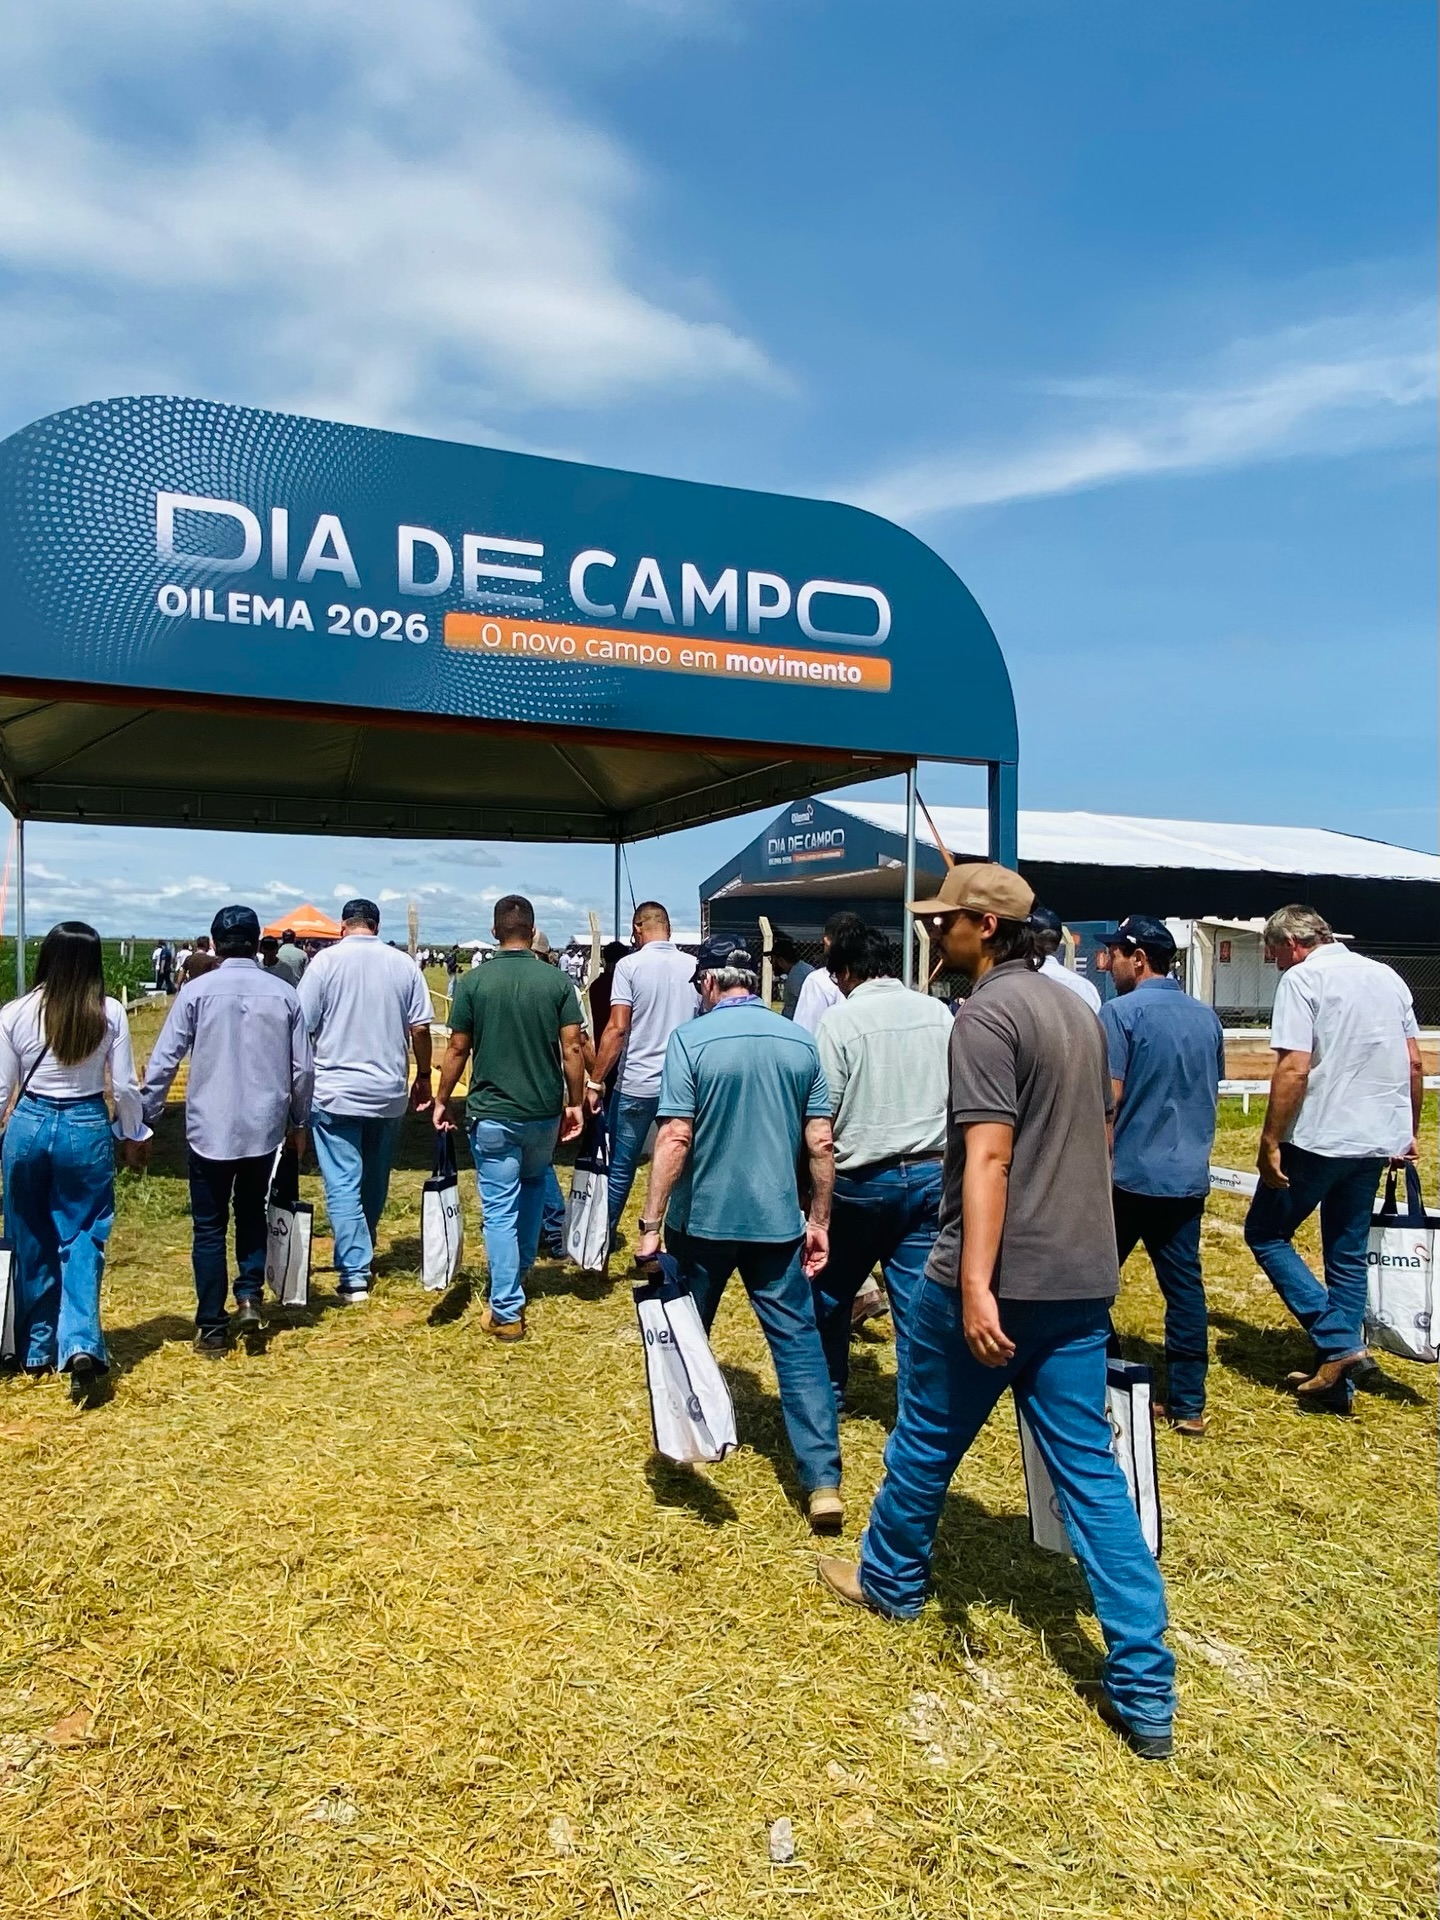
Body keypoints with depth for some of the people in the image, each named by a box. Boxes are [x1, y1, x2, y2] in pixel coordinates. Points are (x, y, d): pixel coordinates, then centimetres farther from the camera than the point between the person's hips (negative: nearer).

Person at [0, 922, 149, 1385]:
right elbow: (124, 1086, -4)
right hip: (87, 1129, -1)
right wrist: (133, 1135, 11)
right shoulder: (110, 1013, -9)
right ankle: (81, 1343, -10)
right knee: (82, 1237, 7)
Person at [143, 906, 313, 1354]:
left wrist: (145, 1118, 4)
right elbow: (303, 1067, 3)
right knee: (252, 1213, 23)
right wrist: (298, 1121, 16)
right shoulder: (283, 994, 0)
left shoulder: (196, 991, -6)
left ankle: (212, 1328, 13)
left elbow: (164, 1061, -7)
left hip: (209, 1128, -2)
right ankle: (250, 1294, 7)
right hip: (265, 1127, 2)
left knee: (209, 1228, 9)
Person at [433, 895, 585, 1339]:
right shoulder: (557, 981, -3)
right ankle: (519, 1272, 37)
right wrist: (576, 1102, 6)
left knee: (500, 1210, 3)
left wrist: (442, 1100, 10)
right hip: (545, 1111, 2)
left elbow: (458, 1050, -3)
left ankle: (506, 1311, 4)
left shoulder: (474, 981, -6)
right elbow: (572, 1048, -5)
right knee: (533, 1184, 28)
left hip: (491, 1113, -2)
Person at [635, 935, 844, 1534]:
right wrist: (819, 1221, 9)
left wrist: (650, 1225, -12)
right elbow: (820, 1143, 1)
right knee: (799, 1341, 6)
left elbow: (676, 1138, -17)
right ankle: (824, 1481, 1)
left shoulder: (692, 1037, -11)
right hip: (777, 1220, 2)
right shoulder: (800, 1041, 1)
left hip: (702, 1218, -2)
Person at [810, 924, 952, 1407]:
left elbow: (822, 1115, -12)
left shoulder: (841, 1019, -10)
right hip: (932, 1174, 3)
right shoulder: (938, 1013, 4)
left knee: (831, 1292, 18)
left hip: (865, 1179, -3)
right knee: (918, 1302, 7)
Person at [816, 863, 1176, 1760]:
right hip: (1082, 1279, 8)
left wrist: (976, 1283, -26)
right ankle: (1145, 1690, 11)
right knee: (1091, 1468, 10)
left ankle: (892, 1578, 38)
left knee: (926, 1438, 15)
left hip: (999, 1282, -8)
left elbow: (989, 1154, -23)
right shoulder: (1079, 1010, 12)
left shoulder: (988, 1015, -14)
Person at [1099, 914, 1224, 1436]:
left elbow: (1108, 1099, -14)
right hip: (1189, 1176, 6)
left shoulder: (1121, 1012, -12)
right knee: (1184, 1286, 9)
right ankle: (1188, 1404, 14)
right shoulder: (1207, 1017, 9)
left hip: (1130, 1173, -6)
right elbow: (1213, 1096, 17)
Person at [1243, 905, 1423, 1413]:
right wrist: (1409, 1134, 23)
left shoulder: (1301, 979, -10)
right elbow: (1415, 1063, 14)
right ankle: (1336, 1383, 18)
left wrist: (1270, 1142, -14)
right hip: (1378, 1139, 7)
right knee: (1349, 1255, 14)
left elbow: (1294, 1069, -19)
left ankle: (1339, 1346, 0)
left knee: (1266, 1234, 9)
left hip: (1319, 1137, -7)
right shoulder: (1387, 976, 12)